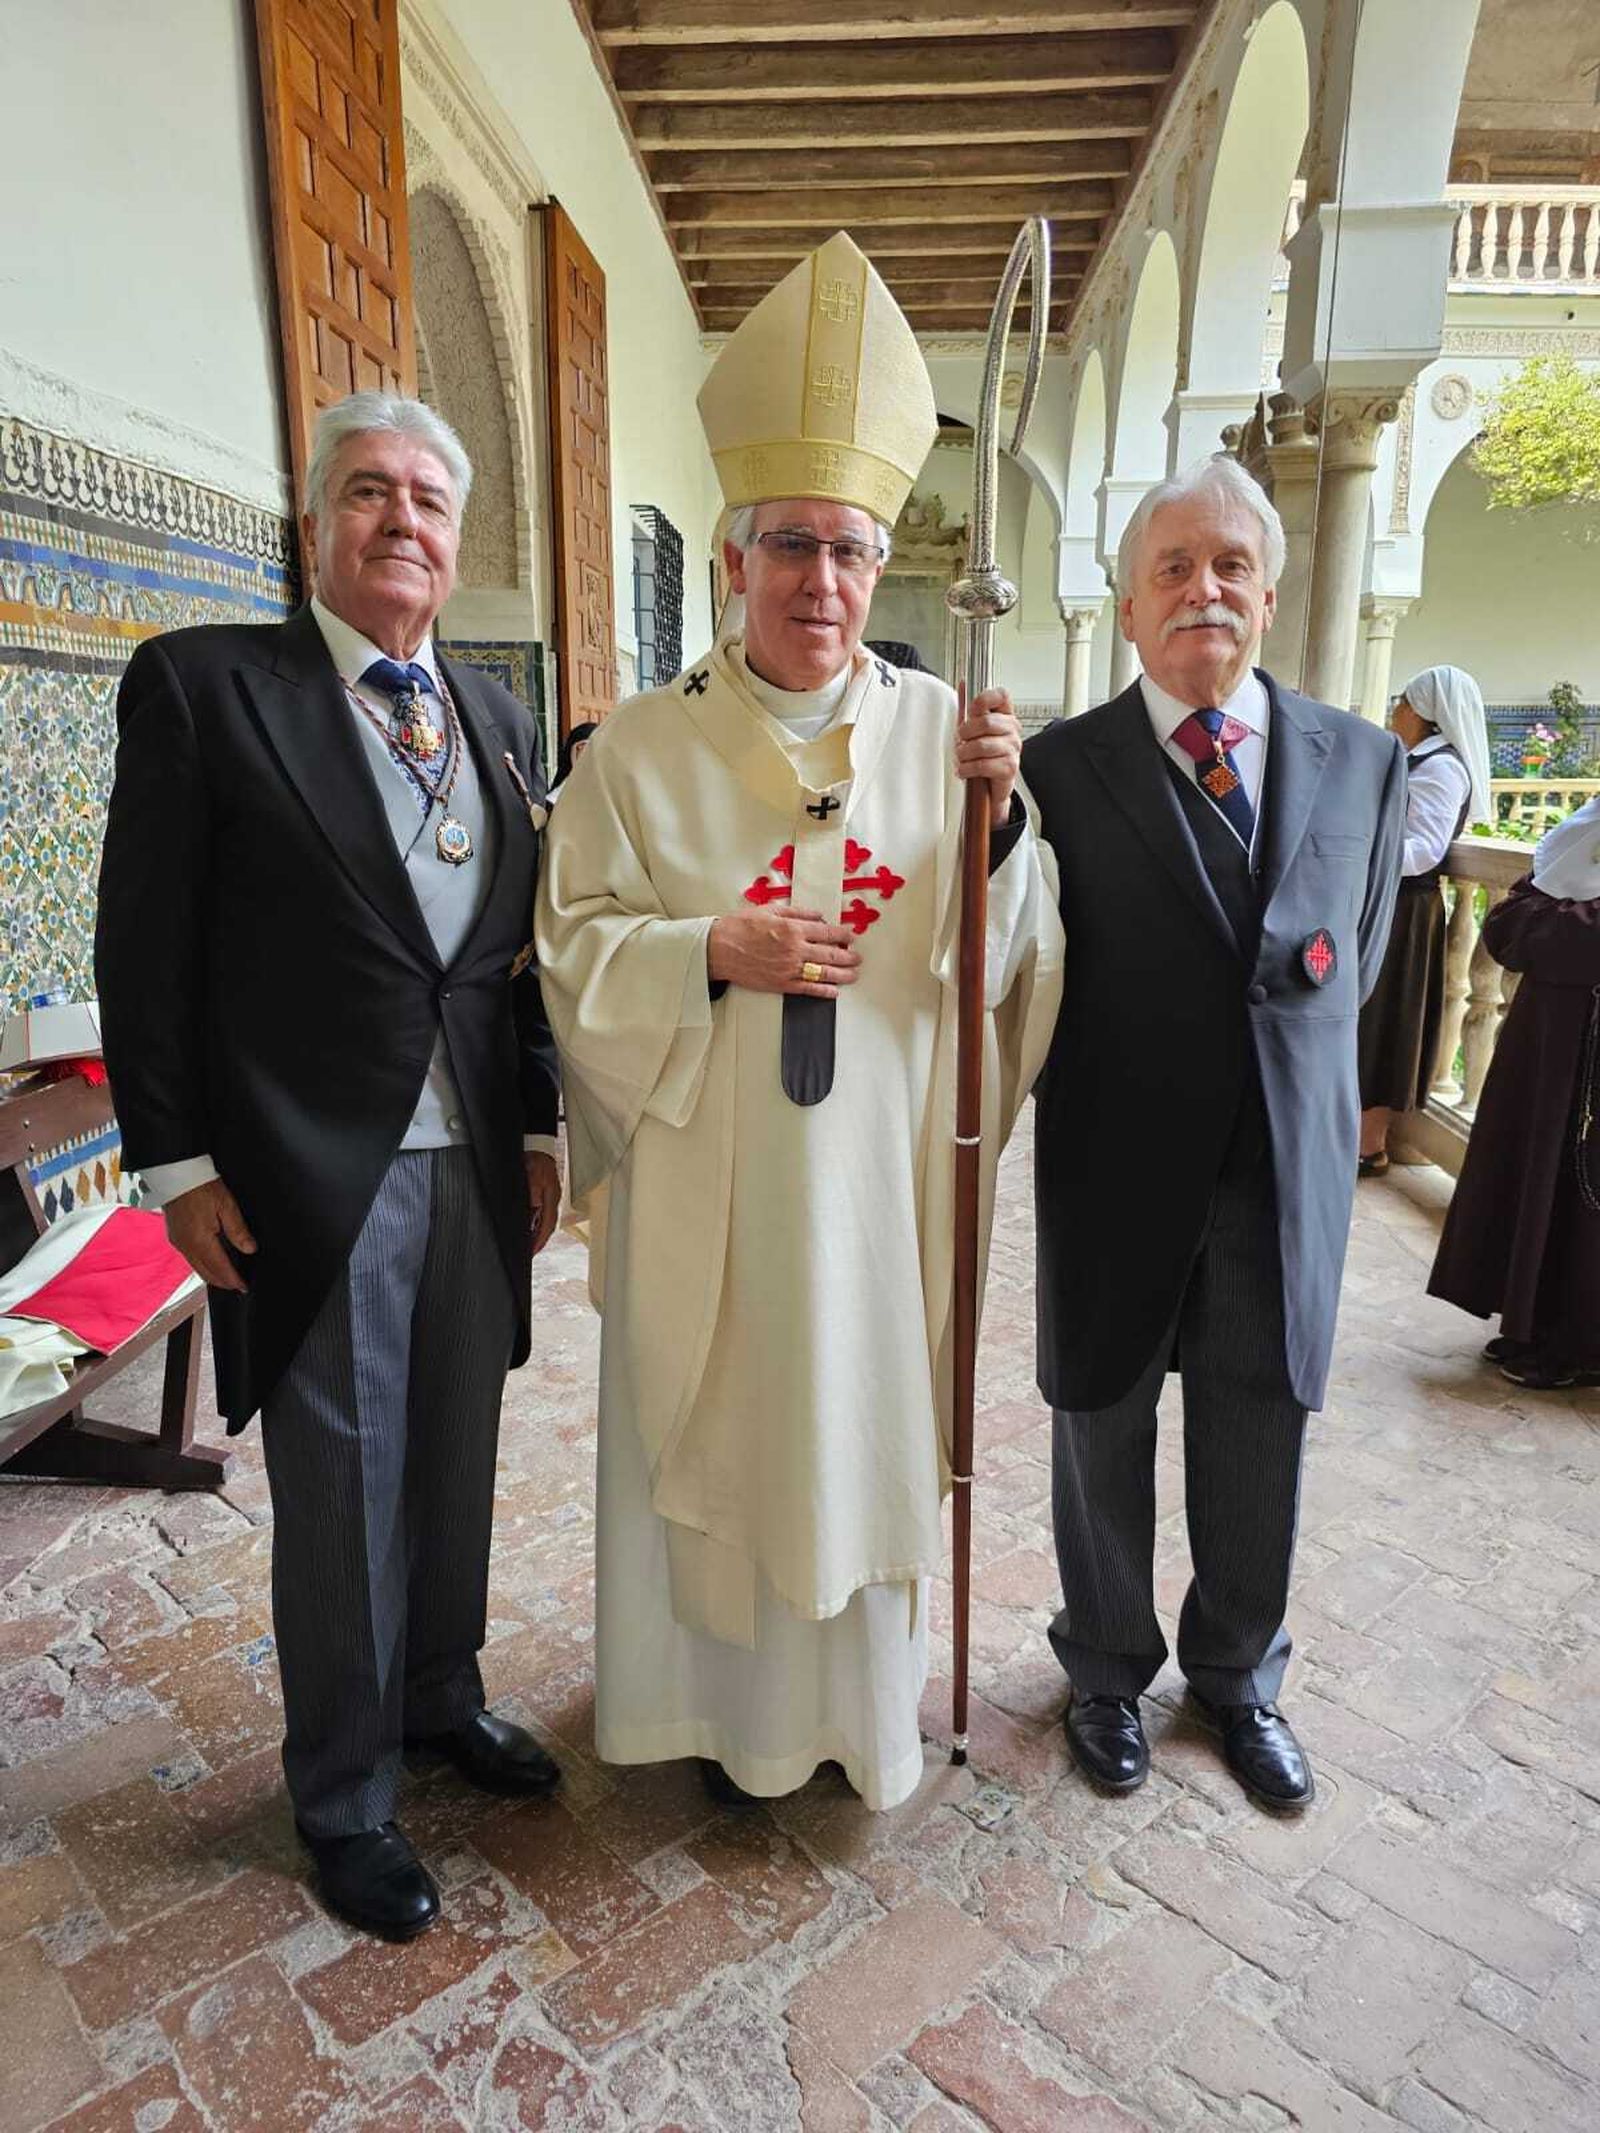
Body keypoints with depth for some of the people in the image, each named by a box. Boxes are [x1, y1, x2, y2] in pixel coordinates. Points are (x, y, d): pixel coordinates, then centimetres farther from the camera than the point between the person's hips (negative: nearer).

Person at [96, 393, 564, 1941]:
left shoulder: (494, 713, 11)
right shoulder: (202, 684, -4)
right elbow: (147, 949, -6)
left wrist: (540, 1128, 10)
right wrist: (178, 1162, -9)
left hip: (479, 1170, 5)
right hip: (313, 1177, -5)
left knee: (456, 1467, 18)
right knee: (340, 1497, 9)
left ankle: (440, 1695, 43)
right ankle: (343, 1797, 32)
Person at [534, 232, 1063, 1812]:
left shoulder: (939, 728, 2)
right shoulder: (646, 745, -1)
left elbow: (1000, 958, 0)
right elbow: (572, 940, -2)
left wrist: (1000, 814, -17)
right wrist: (714, 951, -17)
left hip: (879, 1165, 2)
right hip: (707, 1171, -1)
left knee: (866, 1417, 13)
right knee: (716, 1430, 10)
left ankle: (863, 1696, 39)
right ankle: (726, 1701, 35)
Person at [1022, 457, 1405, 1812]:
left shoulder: (1365, 763, 4)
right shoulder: (1060, 766, -6)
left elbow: (1356, 964, 12)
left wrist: (1298, 1081, 6)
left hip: (1287, 1167, 3)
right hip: (1116, 1168, -2)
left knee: (1260, 1442, 16)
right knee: (1106, 1432, 14)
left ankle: (1238, 1673, 43)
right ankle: (1109, 1672, 40)